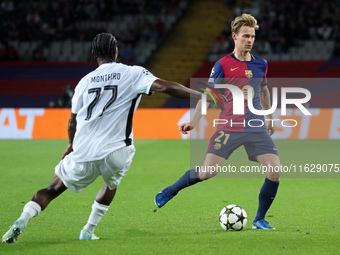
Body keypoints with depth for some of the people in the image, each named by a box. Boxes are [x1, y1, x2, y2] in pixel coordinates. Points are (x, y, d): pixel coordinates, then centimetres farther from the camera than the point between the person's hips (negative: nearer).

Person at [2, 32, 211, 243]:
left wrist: (72, 145, 42)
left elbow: (73, 121, 23)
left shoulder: (85, 81, 15)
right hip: (116, 151, -1)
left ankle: (22, 221, -4)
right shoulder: (133, 74, 5)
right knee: (112, 183, 32)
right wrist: (202, 96, -2)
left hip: (83, 153, 1)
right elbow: (164, 87, -7)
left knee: (52, 189, 17)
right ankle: (89, 230, 28)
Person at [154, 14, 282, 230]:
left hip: (257, 129, 4)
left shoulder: (261, 64, 9)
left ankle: (260, 220, 8)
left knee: (275, 172, -10)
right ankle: (170, 191, 17)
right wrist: (194, 122, -14)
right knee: (207, 172, -11)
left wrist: (269, 119, 32)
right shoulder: (223, 65, -3)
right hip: (229, 128, -4)